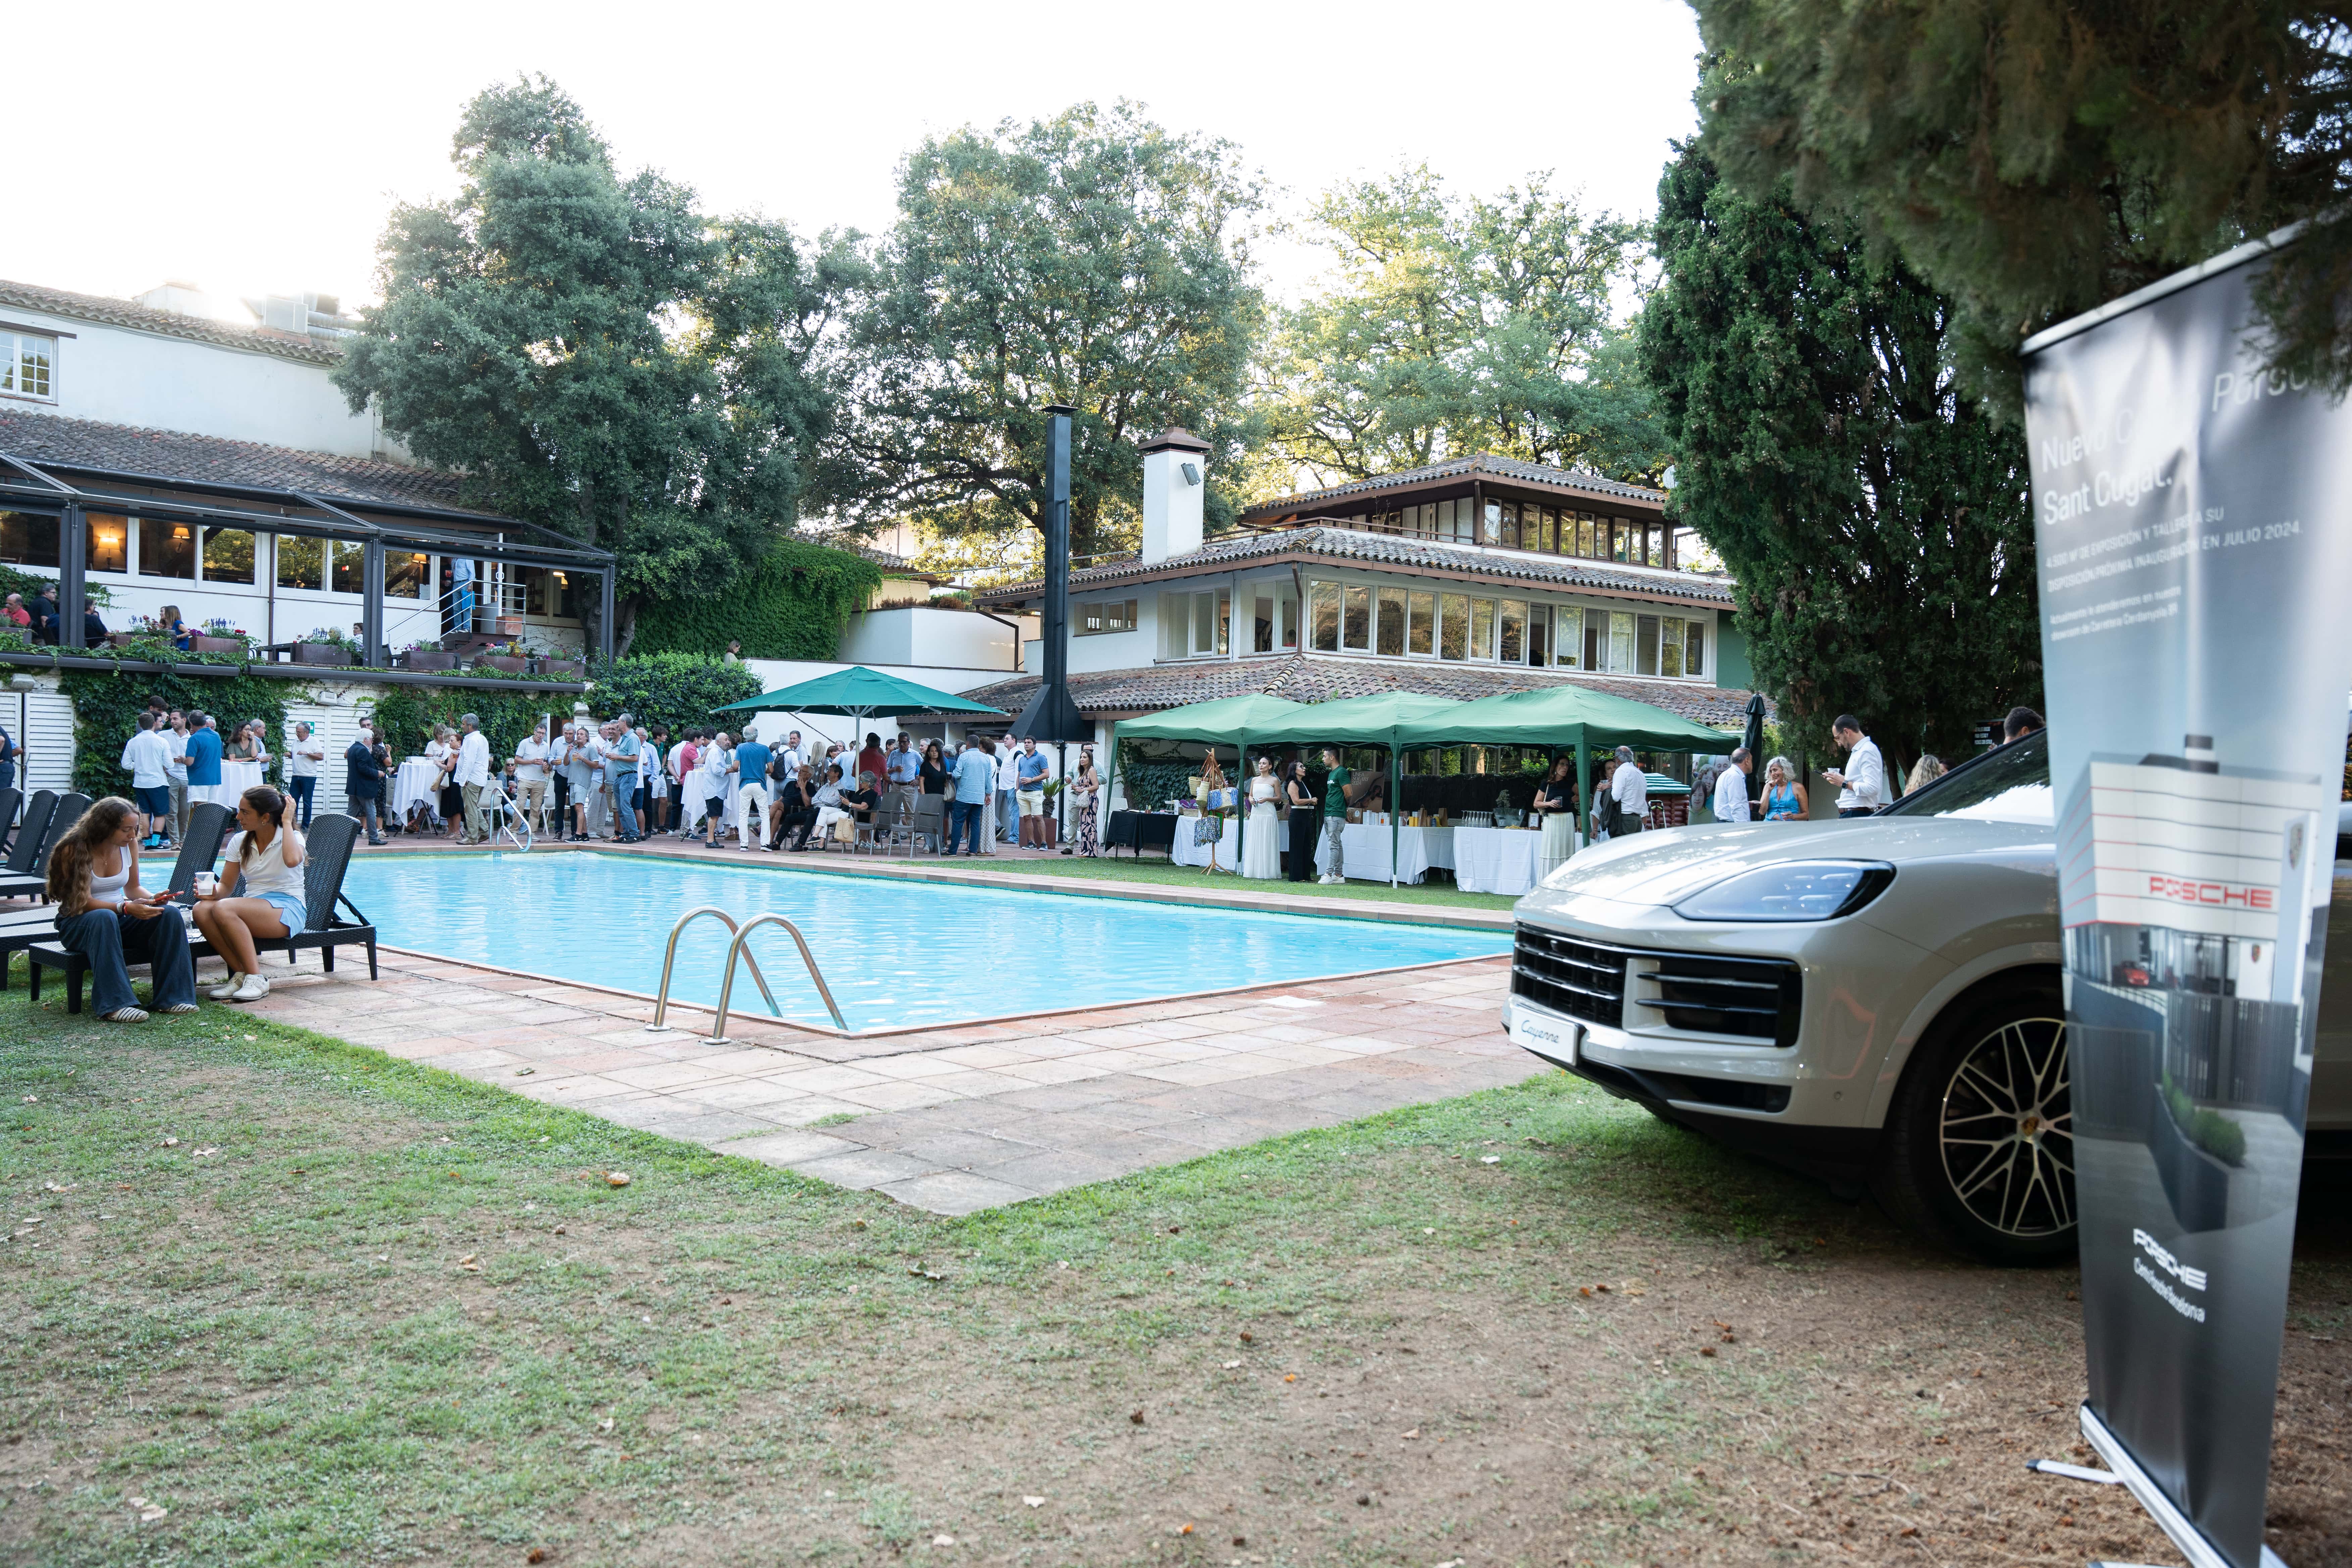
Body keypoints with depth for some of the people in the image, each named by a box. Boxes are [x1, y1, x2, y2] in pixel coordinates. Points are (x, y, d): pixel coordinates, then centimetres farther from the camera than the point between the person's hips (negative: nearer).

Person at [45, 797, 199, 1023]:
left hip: (120, 919, 5)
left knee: (171, 913, -23)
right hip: (78, 923, -5)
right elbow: (83, 902, -20)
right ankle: (115, 1004, -44)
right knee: (104, 917, -41)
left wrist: (153, 898, -12)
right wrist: (126, 908, -34)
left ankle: (171, 996, -24)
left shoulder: (129, 845, 1)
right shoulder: (74, 849, -16)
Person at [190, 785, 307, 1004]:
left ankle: (256, 979, -27)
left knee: (224, 909, -32)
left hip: (287, 909, -6)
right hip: (252, 908, 6)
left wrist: (287, 822, -16)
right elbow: (226, 884, 13)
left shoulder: (292, 837, -2)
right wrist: (214, 893, -12)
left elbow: (292, 860, -28)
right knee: (202, 909, -25)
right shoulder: (239, 842, 13)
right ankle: (241, 974, -21)